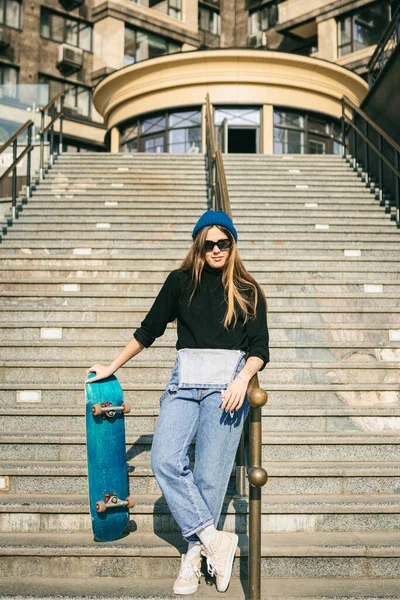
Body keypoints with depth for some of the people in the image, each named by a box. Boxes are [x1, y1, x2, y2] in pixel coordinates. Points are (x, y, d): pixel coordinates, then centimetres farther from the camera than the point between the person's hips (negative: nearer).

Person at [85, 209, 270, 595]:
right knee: (164, 460, -17)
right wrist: (112, 367, 21)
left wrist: (242, 379, -14)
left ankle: (193, 557, 6)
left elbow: (260, 348, 6)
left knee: (210, 473, -6)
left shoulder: (247, 292, 9)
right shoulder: (180, 282, 12)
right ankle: (214, 539, -9)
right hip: (185, 378, 2)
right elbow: (149, 329, 19)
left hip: (227, 380, -2)